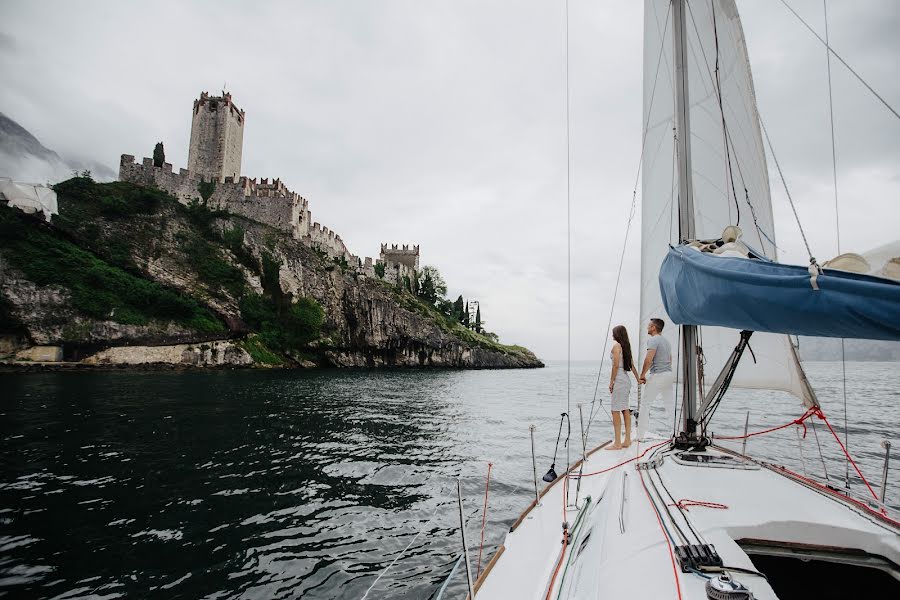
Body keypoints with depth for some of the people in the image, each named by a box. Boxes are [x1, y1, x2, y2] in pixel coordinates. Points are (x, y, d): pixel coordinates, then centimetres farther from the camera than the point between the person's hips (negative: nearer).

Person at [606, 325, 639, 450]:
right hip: (626, 379, 9)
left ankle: (617, 443, -4)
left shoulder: (616, 345, -10)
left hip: (619, 379, -9)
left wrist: (611, 382, -12)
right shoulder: (626, 346, 14)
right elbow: (632, 366, 16)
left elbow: (615, 365, -15)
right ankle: (627, 440, 17)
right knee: (625, 410, 12)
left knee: (616, 411, -6)